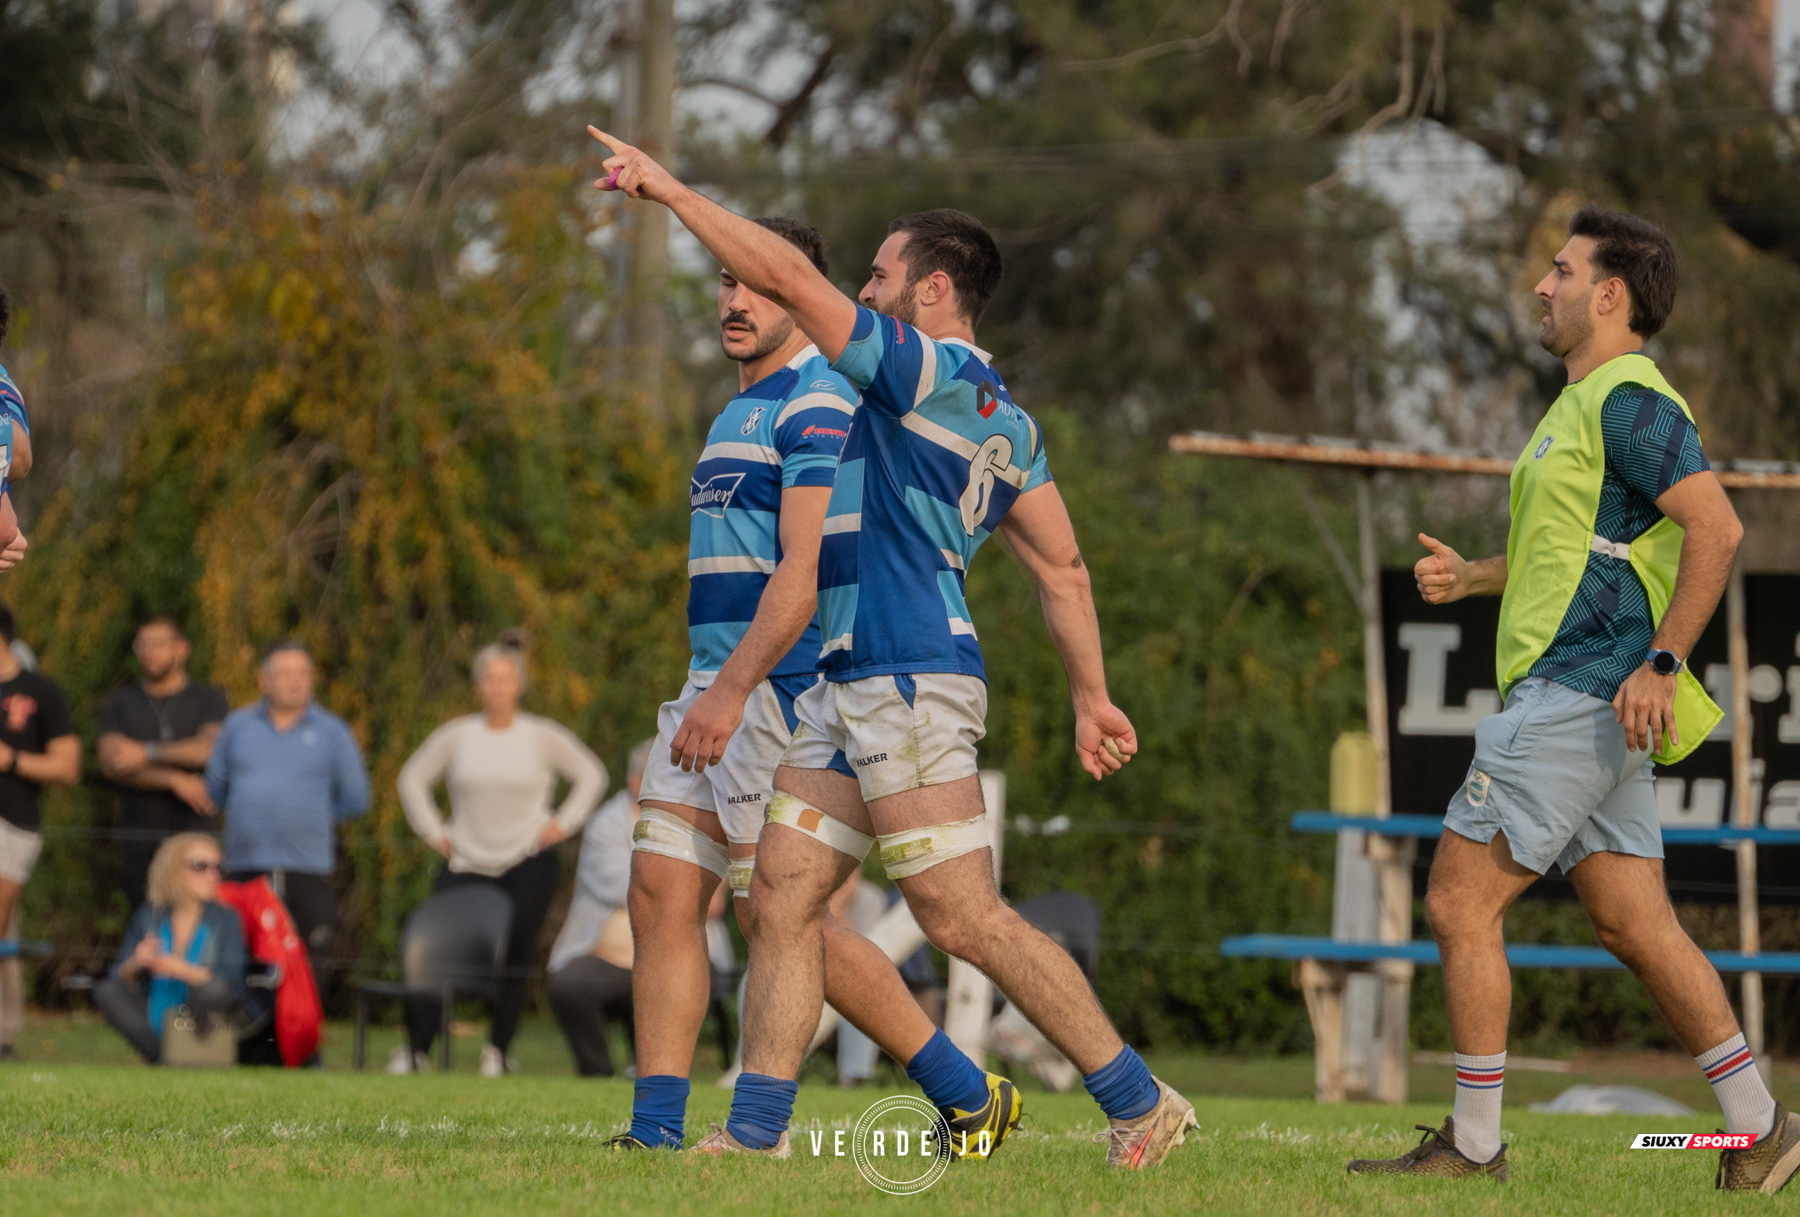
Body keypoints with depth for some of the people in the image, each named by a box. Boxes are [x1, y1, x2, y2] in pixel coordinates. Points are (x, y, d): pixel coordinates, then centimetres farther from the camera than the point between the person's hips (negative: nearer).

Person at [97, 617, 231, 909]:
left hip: (194, 833, -2)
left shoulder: (209, 699, 10)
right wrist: (176, 781, -10)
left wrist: (148, 753, -10)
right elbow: (111, 763, 0)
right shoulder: (118, 704, 15)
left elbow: (212, 748, -7)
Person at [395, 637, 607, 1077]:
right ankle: (416, 1049, -13)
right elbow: (413, 777, 17)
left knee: (514, 958, -8)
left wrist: (563, 822, 4)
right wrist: (432, 830, 9)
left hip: (528, 863, -1)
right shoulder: (457, 736, 6)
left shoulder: (543, 738, 4)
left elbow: (592, 775, 13)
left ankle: (499, 1051, 3)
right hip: (467, 861, 1)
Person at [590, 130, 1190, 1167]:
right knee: (782, 902, 6)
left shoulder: (930, 372, -9)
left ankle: (1141, 1105, -7)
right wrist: (1092, 697, 21)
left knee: (965, 918, -10)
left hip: (909, 684, -10)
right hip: (849, 690, 10)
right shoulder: (1001, 416, 18)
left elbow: (788, 277, -14)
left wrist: (669, 188, -6)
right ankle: (758, 1129, 5)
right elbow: (1063, 567, 19)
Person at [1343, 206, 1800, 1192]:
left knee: (1459, 902, -8)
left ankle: (1473, 1147, -5)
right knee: (1633, 923, 8)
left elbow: (1717, 528, -21)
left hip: (1581, 695, -10)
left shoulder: (1629, 400, -12)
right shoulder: (1585, 406, 20)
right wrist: (1469, 577, 17)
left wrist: (1660, 662, -24)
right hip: (1580, 700, 10)